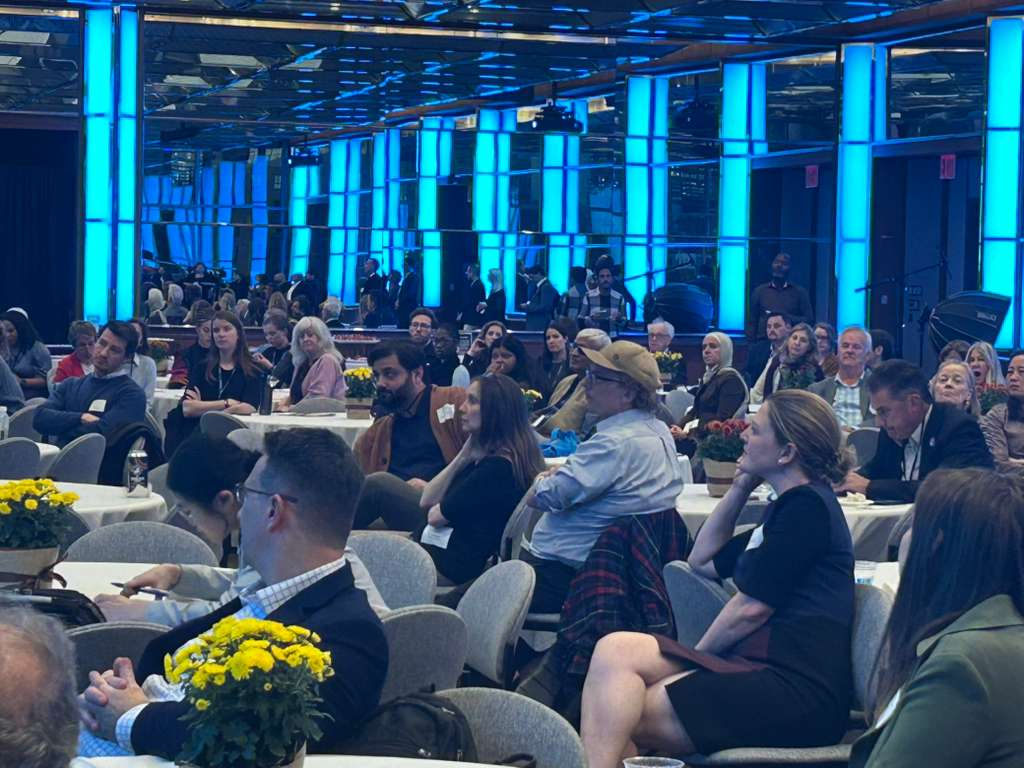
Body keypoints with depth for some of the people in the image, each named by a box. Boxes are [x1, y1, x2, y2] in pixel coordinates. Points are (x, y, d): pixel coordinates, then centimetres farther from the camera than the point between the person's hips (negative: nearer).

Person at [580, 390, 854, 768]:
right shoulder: (787, 507, 24)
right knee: (615, 650, -9)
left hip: (798, 688, -9)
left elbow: (751, 608, -12)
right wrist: (740, 488, 25)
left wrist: (696, 656, 2)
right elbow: (701, 561, 34)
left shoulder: (807, 507, -8)